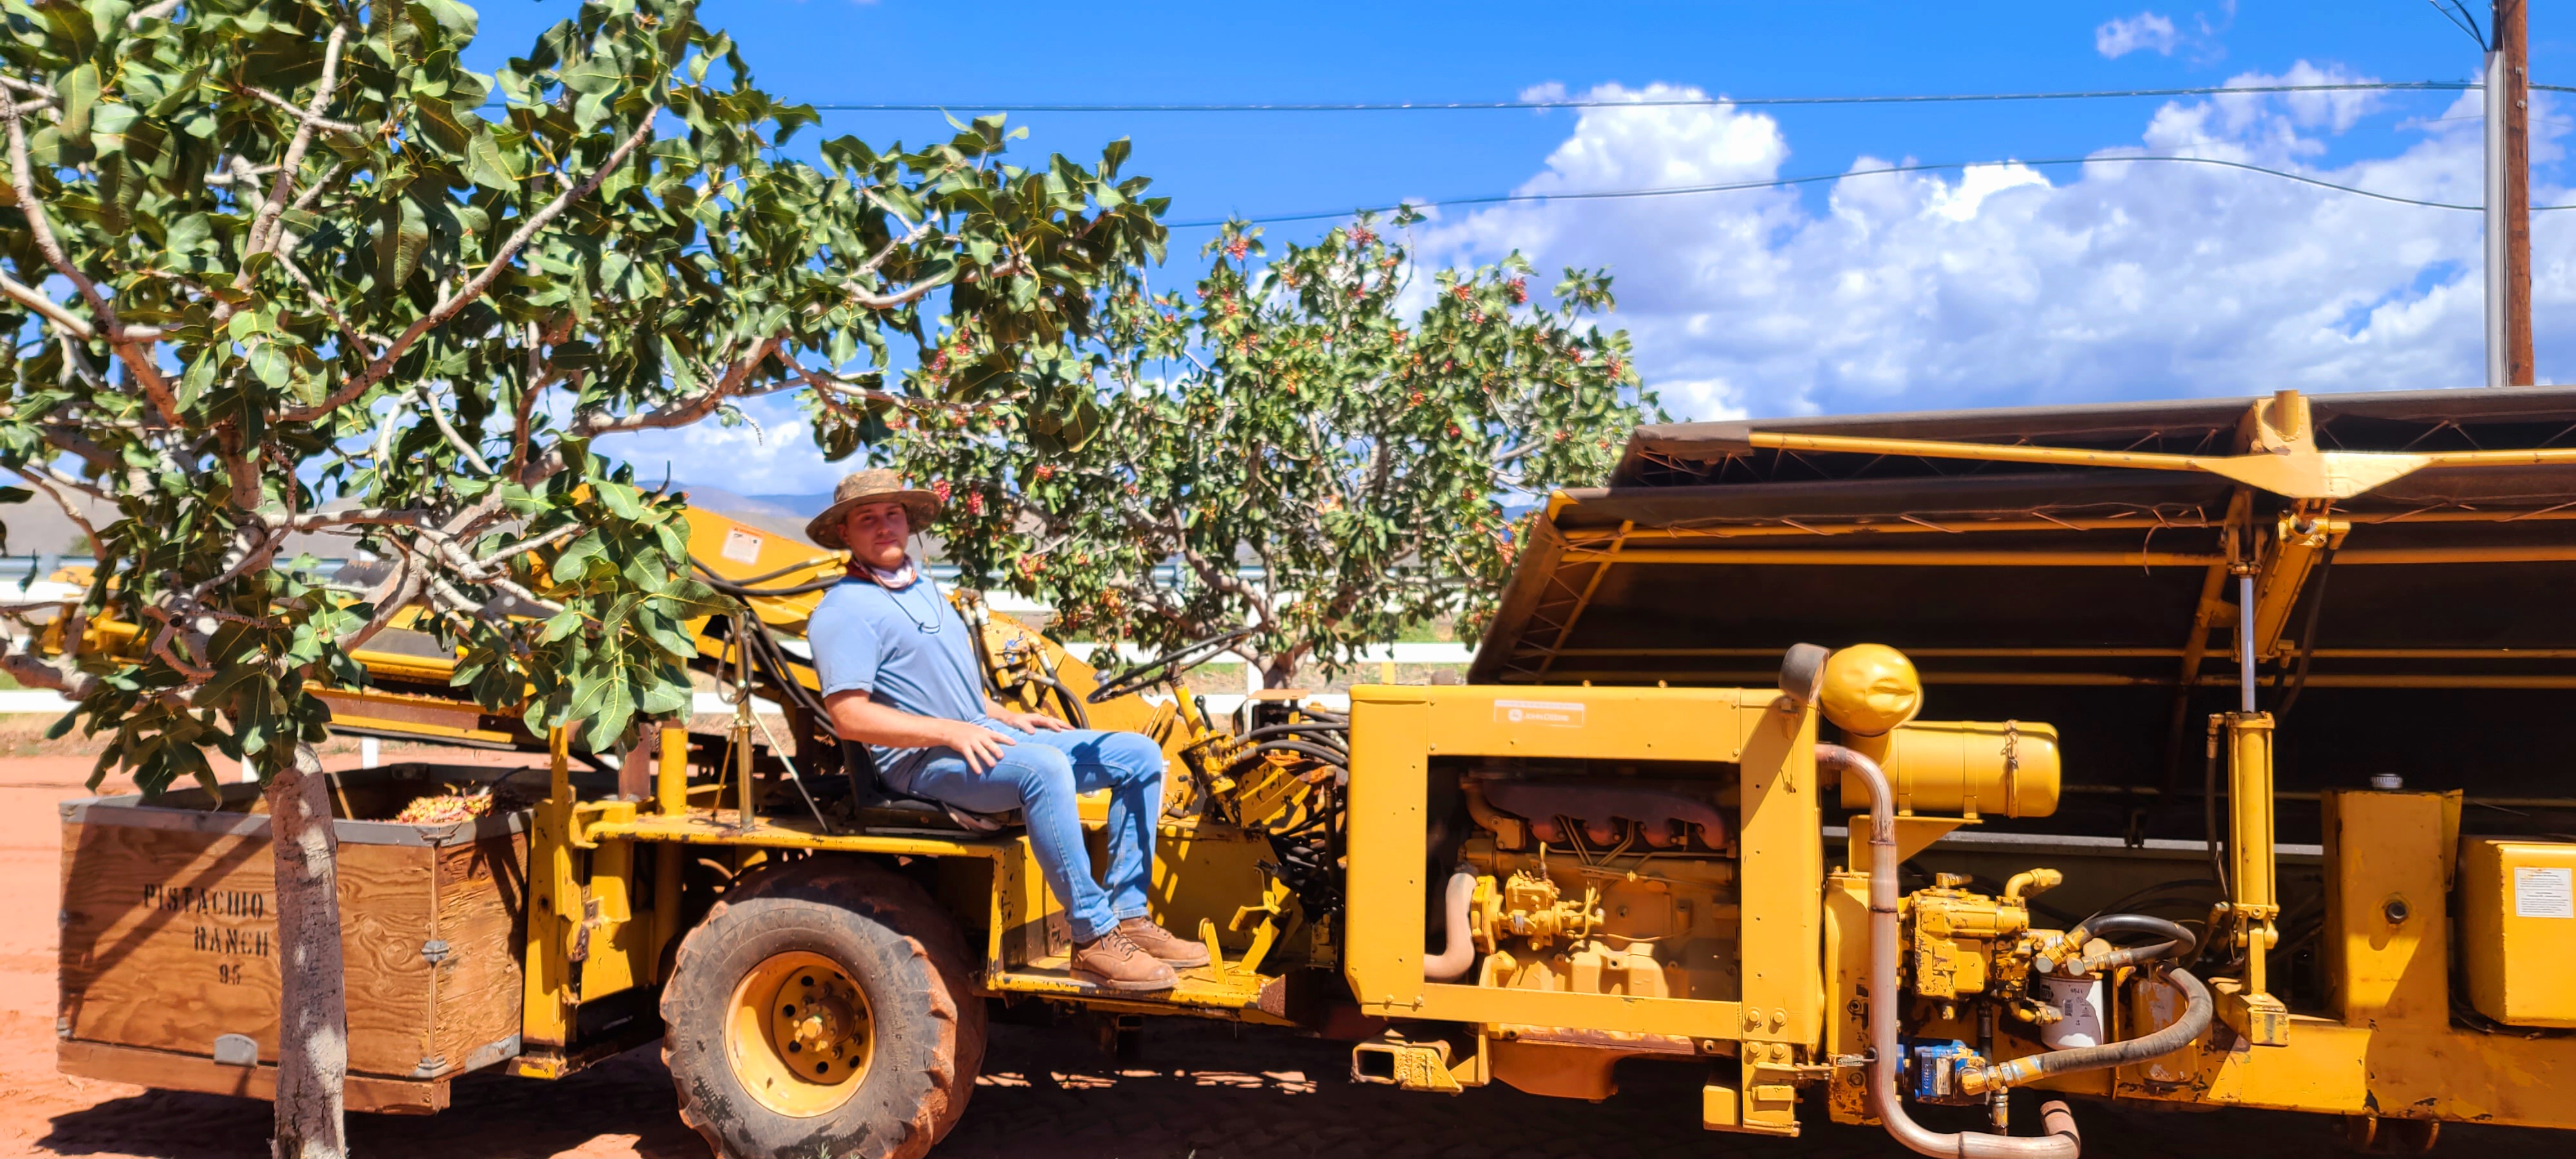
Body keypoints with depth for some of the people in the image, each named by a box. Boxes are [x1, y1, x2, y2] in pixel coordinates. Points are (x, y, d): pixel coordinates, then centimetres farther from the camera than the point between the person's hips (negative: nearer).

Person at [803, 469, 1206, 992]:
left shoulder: (923, 588, 21)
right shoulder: (846, 610, -8)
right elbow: (849, 716, -18)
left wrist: (1008, 717, 12)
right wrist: (951, 732, -24)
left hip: (985, 736, 9)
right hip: (922, 763, -9)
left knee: (1140, 756, -1)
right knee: (1044, 768, -38)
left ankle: (1128, 916, -4)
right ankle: (1094, 938, -31)